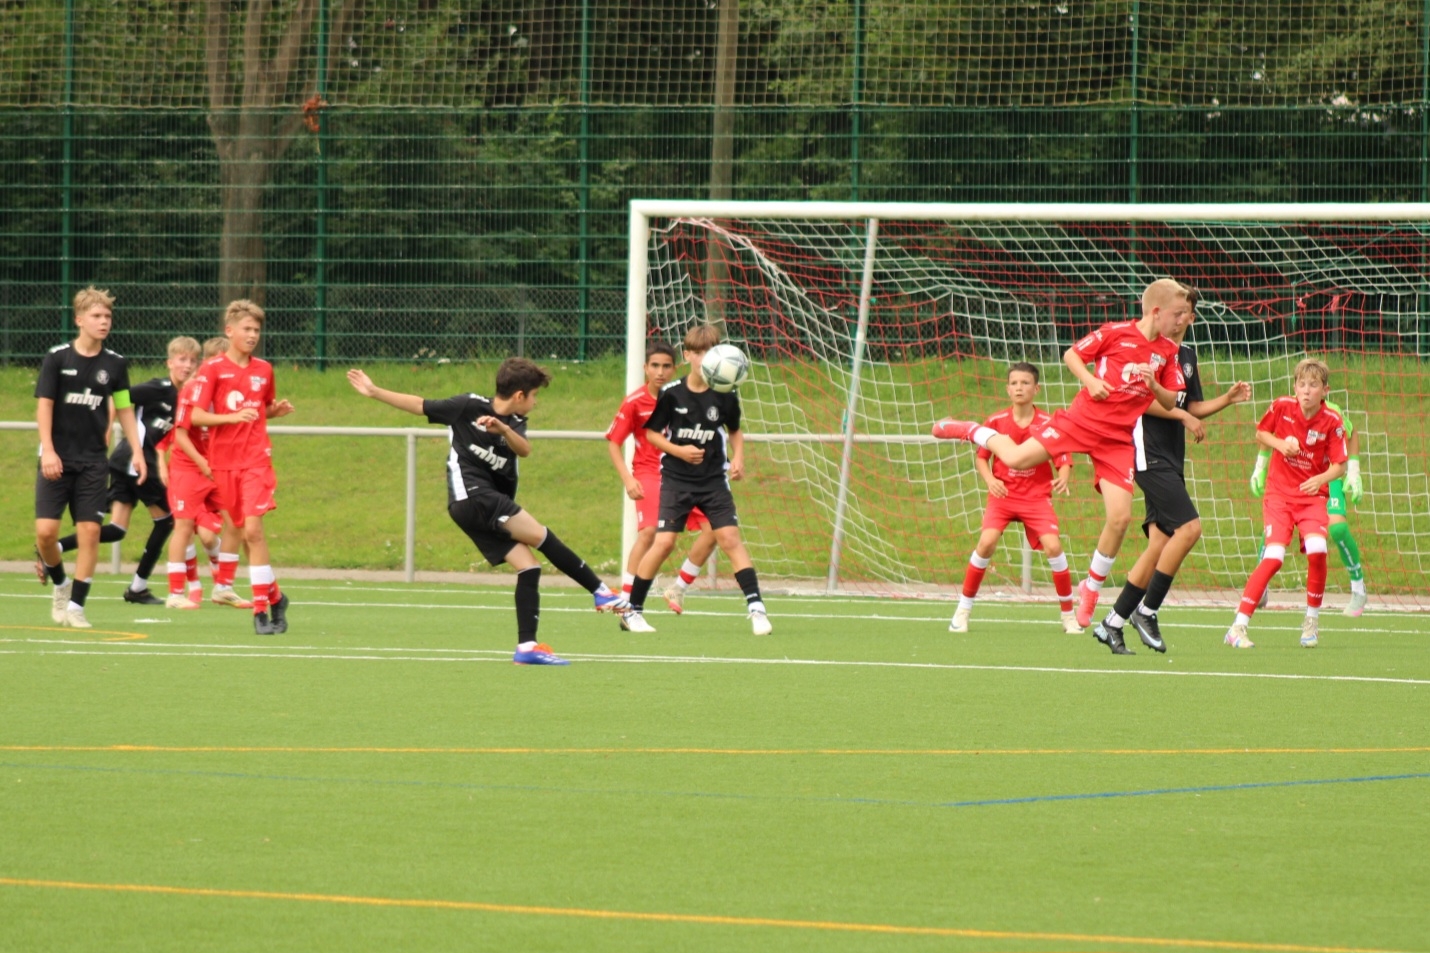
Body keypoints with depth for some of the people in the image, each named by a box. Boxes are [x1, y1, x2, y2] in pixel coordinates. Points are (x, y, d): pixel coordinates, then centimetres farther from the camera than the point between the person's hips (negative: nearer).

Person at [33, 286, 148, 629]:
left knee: (89, 532, -5)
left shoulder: (115, 364, 5)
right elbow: (44, 405, -5)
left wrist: (137, 452, 6)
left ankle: (75, 605, 3)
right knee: (46, 530, -9)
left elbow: (124, 410, 13)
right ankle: (60, 584, 19)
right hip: (57, 459, -2)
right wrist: (48, 450, -16)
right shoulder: (57, 358, -3)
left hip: (93, 462, 2)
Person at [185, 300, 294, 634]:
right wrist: (233, 417, -23)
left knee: (252, 529, -12)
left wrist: (277, 410, 1)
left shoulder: (264, 370, 7)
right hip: (223, 462, 0)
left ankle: (262, 606, -10)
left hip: (256, 459, 0)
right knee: (233, 525, 10)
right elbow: (195, 416, -9)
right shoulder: (212, 369, -4)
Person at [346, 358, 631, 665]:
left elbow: (524, 450, -12)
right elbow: (420, 406, 3)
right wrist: (374, 392, 1)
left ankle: (527, 646, -4)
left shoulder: (515, 424, 10)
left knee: (529, 566, -4)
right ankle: (601, 593, -14)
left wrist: (503, 429, -32)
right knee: (540, 536, -17)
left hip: (494, 508, 7)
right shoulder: (470, 407, -3)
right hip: (471, 496, -7)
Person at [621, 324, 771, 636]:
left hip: (713, 479, 2)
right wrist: (678, 450, -14)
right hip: (676, 479, -2)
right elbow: (652, 433, 1)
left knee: (730, 538, -8)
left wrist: (738, 457, -3)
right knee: (663, 541, -9)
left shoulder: (725, 395, -3)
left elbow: (735, 431, 14)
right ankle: (633, 610, 2)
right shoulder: (671, 394, -8)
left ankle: (755, 606, -4)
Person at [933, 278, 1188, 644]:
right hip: (1083, 420, -3)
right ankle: (970, 431, 19)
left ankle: (1092, 587, 11)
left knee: (1120, 517, -10)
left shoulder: (1168, 352, 6)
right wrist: (1090, 381, -14)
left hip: (1119, 439, 3)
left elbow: (1171, 402, 10)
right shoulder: (1115, 333, -6)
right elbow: (1071, 354, 3)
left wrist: (1154, 386, -11)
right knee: (1016, 459, -15)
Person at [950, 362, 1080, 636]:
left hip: (1037, 496, 0)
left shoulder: (1048, 424, -7)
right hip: (1003, 494, 0)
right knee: (986, 543, -19)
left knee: (1053, 546, -16)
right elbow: (981, 458, 5)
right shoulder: (996, 422, -4)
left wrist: (1062, 478, -26)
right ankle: (962, 611, -4)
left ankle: (1069, 616, 0)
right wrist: (990, 480, -15)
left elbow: (1064, 460, -4)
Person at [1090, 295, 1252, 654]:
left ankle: (1113, 623, 8)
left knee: (1160, 543, 3)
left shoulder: (1188, 354, 18)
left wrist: (1228, 399, 9)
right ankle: (1146, 611, -10)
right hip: (1150, 453, -9)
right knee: (1189, 527, -19)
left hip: (1171, 459, 9)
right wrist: (1183, 416, -14)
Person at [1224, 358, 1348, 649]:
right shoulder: (1282, 407, -5)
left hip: (1311, 496, 0)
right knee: (1274, 557, -18)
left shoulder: (1332, 422, -7)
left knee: (1317, 550, -24)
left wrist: (1321, 479, -24)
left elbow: (1340, 466, -4)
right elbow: (1260, 434, 12)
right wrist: (1280, 444, -9)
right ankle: (1238, 627, -15)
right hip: (1279, 494, 0)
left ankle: (1312, 620, 0)